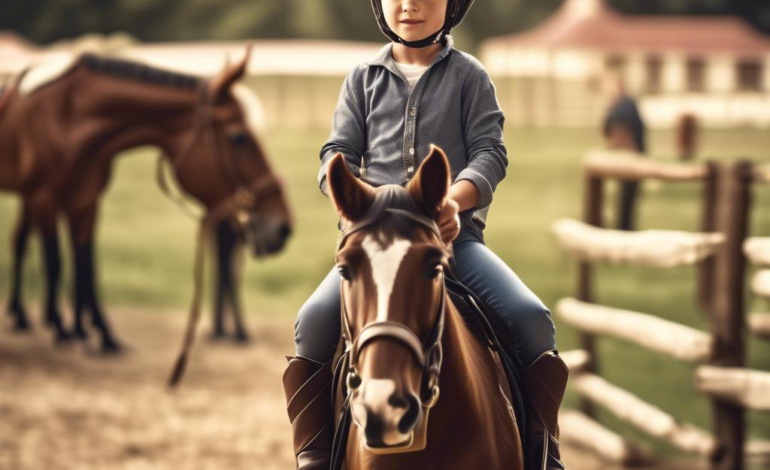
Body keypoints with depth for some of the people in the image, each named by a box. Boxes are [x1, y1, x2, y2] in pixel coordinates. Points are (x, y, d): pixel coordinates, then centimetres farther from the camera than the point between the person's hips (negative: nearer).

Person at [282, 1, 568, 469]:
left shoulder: (469, 75, 11)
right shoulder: (364, 79, 15)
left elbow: (490, 152, 0)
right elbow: (338, 154, 10)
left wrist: (456, 198, -22)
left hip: (455, 232, -1)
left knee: (531, 318, -23)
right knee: (315, 320, -26)